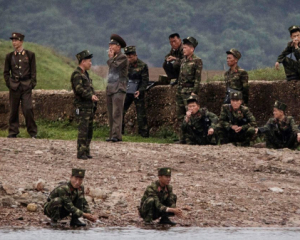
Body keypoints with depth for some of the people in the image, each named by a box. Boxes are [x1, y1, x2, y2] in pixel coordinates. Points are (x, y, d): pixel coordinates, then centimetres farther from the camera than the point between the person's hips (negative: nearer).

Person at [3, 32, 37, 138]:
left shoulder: (30, 55, 4)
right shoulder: (9, 56, 8)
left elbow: (33, 71, 6)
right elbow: (6, 72, 13)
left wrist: (32, 84, -2)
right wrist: (9, 84, 2)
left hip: (26, 86, -2)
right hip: (14, 86, 2)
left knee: (28, 109, -8)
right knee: (13, 110, 3)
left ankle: (32, 132, 1)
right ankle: (13, 132, 13)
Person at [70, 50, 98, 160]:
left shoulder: (85, 73, 19)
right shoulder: (77, 74, -11)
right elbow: (79, 89, -23)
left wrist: (93, 96, 14)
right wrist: (90, 96, -26)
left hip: (90, 106, 10)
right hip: (82, 106, -10)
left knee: (89, 130, 11)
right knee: (83, 130, -11)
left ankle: (86, 152, 16)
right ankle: (81, 153, -9)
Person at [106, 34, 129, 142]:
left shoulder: (122, 57, -5)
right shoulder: (113, 58, 22)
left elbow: (114, 66, -17)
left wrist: (111, 58, -3)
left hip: (118, 89, -9)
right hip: (110, 88, 9)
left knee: (116, 113, -13)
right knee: (111, 114, 7)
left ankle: (116, 135, -17)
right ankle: (112, 135, 8)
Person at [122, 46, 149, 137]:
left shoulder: (142, 66, -7)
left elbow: (145, 81, -8)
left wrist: (140, 91, -21)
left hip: (138, 93, -5)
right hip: (127, 92, 5)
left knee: (141, 114, -4)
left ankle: (144, 133, 2)